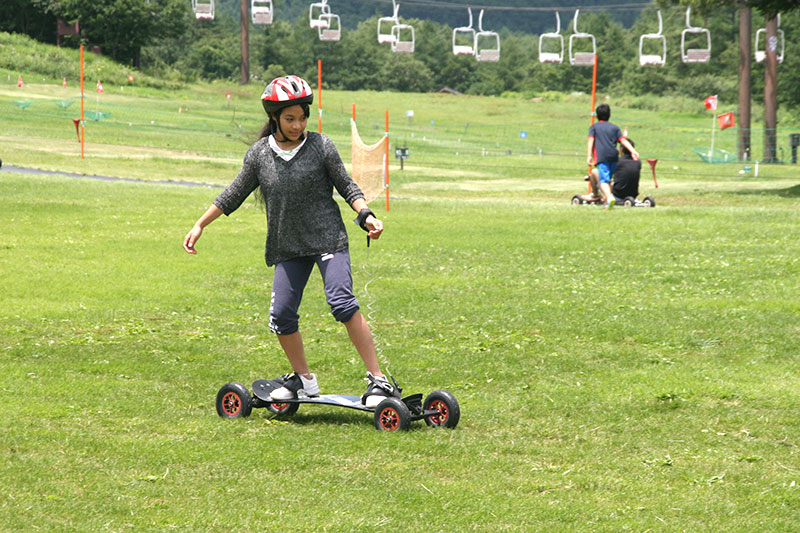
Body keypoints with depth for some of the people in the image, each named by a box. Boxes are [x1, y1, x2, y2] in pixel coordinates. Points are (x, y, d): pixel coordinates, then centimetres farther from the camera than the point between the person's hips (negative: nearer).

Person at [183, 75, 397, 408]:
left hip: (328, 239, -4)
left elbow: (347, 186, 3)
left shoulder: (320, 146, -4)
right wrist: (200, 225, 13)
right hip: (288, 248, 4)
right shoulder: (260, 154, 2)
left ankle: (378, 380, -17)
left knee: (342, 303, -19)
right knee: (281, 316, -3)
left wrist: (366, 215, -13)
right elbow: (234, 195, 13)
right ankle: (304, 380, 19)